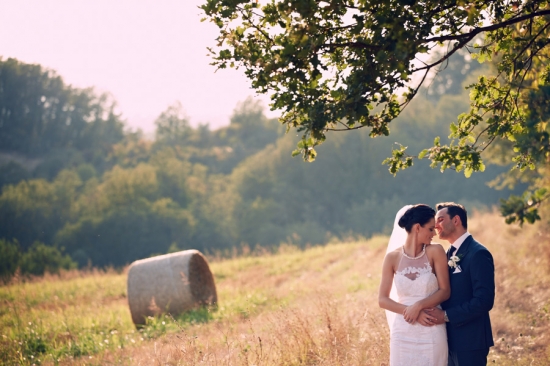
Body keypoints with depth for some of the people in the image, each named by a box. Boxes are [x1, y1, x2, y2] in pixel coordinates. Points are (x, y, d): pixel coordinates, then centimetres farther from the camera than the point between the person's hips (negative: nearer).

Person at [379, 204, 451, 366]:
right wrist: (410, 311, -15)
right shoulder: (393, 257, -1)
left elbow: (445, 291, -4)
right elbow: (383, 300, -1)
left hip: (431, 334, -1)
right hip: (403, 334, 1)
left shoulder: (435, 252, -3)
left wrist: (419, 305, -18)